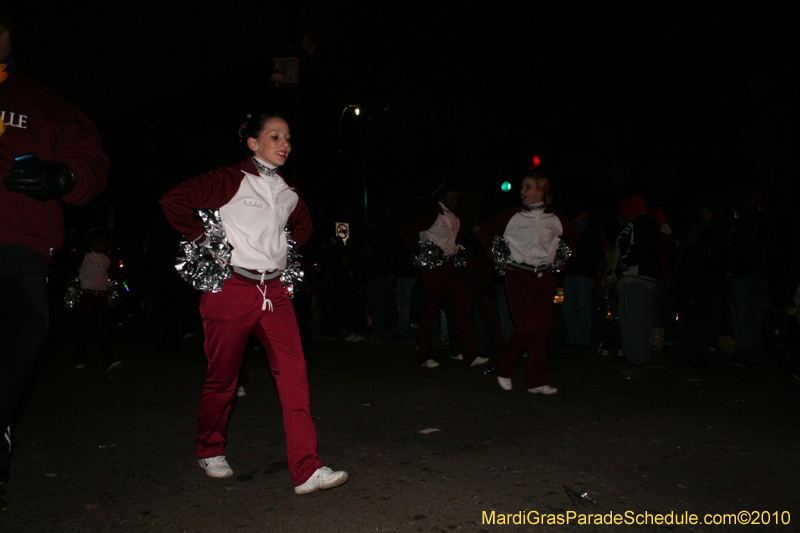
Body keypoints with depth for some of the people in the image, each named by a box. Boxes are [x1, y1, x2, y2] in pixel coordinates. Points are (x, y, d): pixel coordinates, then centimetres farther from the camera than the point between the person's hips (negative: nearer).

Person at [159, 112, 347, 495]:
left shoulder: (289, 192, 13)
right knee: (222, 377, 7)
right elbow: (173, 200, -7)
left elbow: (303, 226, 34)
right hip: (230, 289, -4)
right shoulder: (229, 180, -4)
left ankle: (306, 470, -9)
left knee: (293, 371, -9)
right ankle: (210, 452, 33)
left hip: (274, 290, 5)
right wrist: (202, 240, -3)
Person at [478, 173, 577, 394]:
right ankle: (503, 369, 9)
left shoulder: (556, 219, 7)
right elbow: (484, 233, 8)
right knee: (527, 327, -13)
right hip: (519, 278, -4)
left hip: (545, 279, 4)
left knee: (541, 330, 2)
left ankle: (537, 382, 10)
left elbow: (572, 239, 26)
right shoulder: (512, 216, -2)